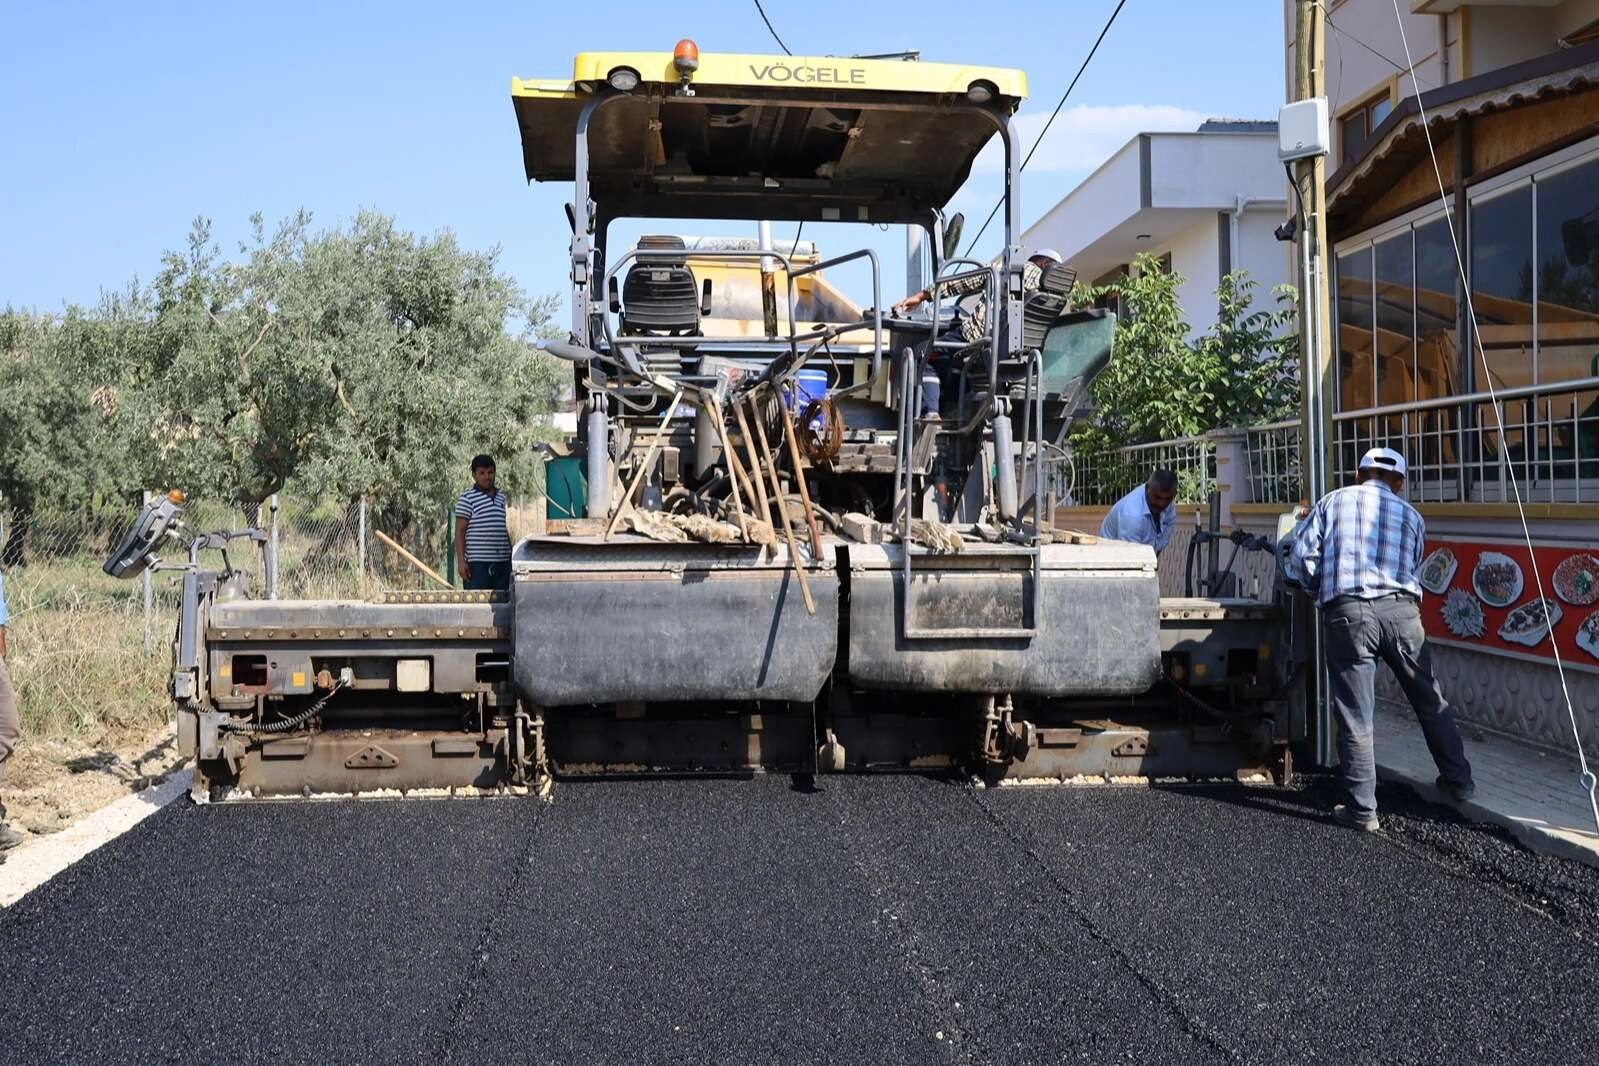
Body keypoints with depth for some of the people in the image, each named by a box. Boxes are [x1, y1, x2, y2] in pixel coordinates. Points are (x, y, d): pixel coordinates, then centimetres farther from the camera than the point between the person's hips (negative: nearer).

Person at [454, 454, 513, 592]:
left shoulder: (502, 498, 17)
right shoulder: (467, 498, -1)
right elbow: (460, 531, -4)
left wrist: (512, 558, 19)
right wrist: (461, 561, -12)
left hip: (502, 562, 6)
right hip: (477, 563, -6)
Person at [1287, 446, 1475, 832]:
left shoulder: (1332, 502, 12)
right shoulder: (1410, 515, 18)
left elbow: (1301, 558, 4)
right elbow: (1411, 569, 16)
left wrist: (1322, 588, 21)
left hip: (1347, 612, -2)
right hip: (1400, 610, 2)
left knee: (1355, 715, 2)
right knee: (1430, 702, 20)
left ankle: (1361, 810, 5)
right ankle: (1458, 781, 34)